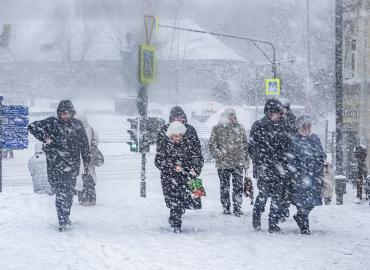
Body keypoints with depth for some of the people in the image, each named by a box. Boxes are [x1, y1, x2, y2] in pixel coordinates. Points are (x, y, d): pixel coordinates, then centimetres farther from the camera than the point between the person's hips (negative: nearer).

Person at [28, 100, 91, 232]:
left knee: (69, 191, 8)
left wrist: (86, 161, 21)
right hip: (56, 164, -4)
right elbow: (33, 127, -5)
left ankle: (66, 217, 23)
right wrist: (46, 138, -14)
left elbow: (84, 145, 20)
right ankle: (63, 222, -2)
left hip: (73, 166, 4)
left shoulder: (78, 125, 10)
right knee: (62, 192, -7)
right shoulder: (52, 123, -2)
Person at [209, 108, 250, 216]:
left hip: (238, 163, 1)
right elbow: (212, 145, 2)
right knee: (224, 186, 6)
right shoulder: (217, 129, 2)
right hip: (223, 163, -1)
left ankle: (237, 207, 3)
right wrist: (218, 155, -11)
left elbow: (245, 145, 15)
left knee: (238, 186, -4)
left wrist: (246, 161, 11)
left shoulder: (240, 128, 9)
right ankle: (226, 207, 17)